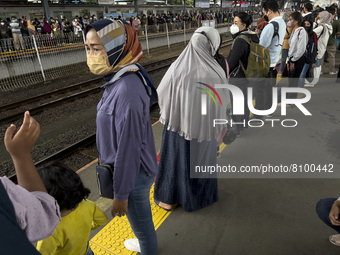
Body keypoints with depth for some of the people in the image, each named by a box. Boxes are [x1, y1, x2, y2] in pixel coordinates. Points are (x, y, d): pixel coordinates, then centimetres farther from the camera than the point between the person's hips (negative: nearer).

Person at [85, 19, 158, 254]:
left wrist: (121, 194, -18)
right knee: (141, 217, 32)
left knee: (141, 221, 18)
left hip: (134, 172, -9)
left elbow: (128, 146, -28)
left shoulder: (126, 89, -31)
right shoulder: (119, 79, 0)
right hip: (139, 166, 9)